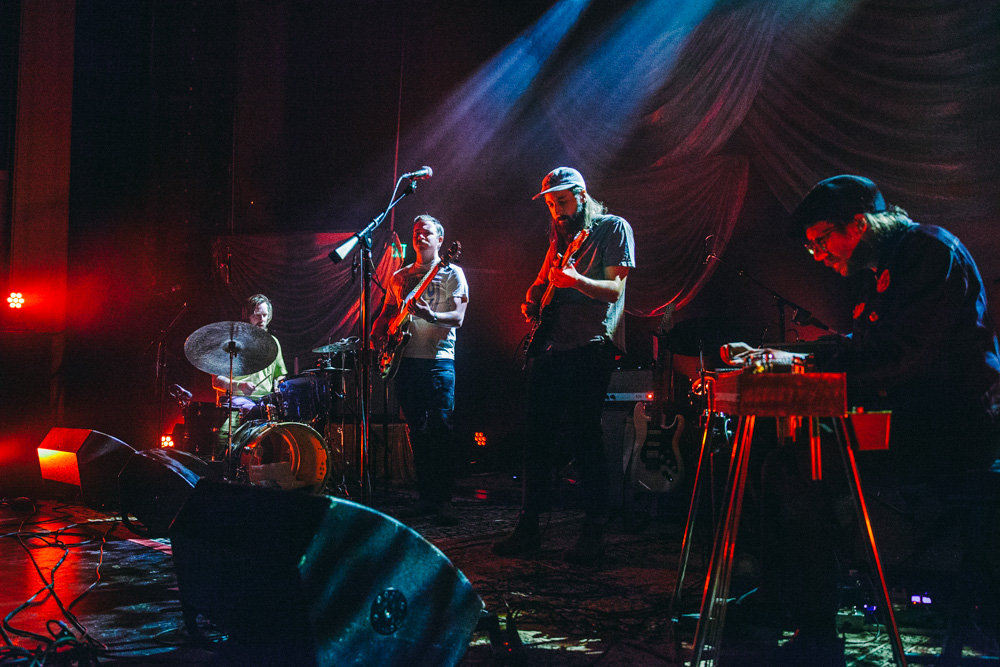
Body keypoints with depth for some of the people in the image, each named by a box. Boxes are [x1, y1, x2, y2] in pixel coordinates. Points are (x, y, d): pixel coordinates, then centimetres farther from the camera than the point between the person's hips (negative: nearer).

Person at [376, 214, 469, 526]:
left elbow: (458, 317, -6)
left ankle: (444, 499, -10)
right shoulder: (400, 277, 19)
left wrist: (431, 316, -25)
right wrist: (376, 338, 3)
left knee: (441, 428, -13)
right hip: (405, 360, 5)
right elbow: (387, 314, 22)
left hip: (438, 359, -5)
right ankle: (426, 496, 10)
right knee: (417, 431, 5)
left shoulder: (452, 273, 4)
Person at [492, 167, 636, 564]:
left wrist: (576, 280, -26)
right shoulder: (559, 237, 20)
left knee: (583, 434, -11)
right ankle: (528, 527, 11)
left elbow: (614, 289, -10)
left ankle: (594, 532, -3)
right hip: (551, 346, 7)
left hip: (591, 345, -7)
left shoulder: (613, 228, 0)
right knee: (539, 434, 5)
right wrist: (532, 299, 8)